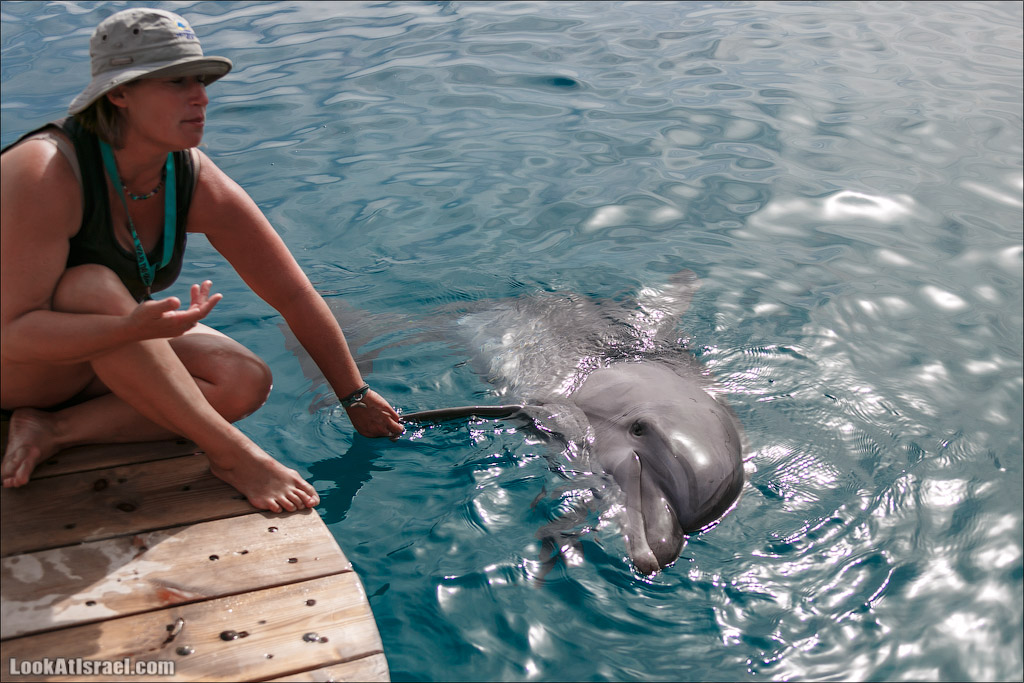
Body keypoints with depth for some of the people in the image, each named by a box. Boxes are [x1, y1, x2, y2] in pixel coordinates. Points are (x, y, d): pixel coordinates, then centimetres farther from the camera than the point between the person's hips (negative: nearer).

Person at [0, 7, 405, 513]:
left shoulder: (197, 183, -16)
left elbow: (294, 295, -9)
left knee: (245, 383, -16)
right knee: (94, 287, -37)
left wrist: (356, 398, -3)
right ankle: (233, 455, -30)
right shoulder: (43, 174, -30)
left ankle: (54, 431, -16)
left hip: (112, 358, 5)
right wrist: (134, 327, -50)